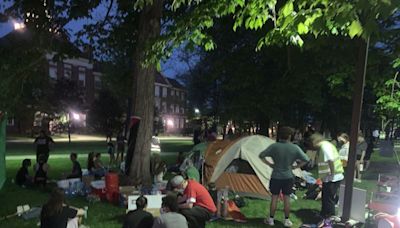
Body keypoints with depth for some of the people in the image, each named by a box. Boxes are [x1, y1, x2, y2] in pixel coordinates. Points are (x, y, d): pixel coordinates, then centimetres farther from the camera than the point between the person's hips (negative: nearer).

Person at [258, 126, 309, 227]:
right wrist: (295, 166, 2)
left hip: (276, 177, 0)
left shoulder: (274, 146, -13)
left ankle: (271, 219, 20)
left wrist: (270, 164, 1)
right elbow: (306, 160, -6)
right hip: (288, 177, 1)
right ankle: (286, 220, 22)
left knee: (274, 197, 10)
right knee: (287, 198, 12)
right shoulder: (295, 148, -11)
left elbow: (261, 156, -10)